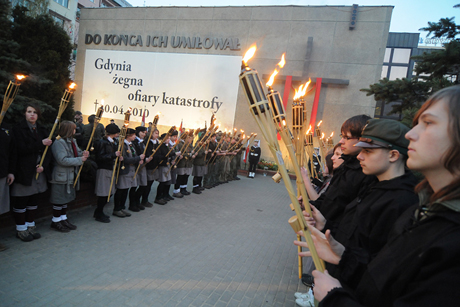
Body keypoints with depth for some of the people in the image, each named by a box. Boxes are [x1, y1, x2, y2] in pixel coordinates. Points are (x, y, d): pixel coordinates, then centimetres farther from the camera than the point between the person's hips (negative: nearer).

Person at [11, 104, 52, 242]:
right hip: (23, 171, -5)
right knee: (20, 201, 3)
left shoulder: (42, 130, 11)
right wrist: (41, 143, -17)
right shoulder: (18, 129, -5)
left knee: (32, 199, 14)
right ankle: (21, 229, 14)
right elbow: (21, 149, -16)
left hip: (38, 170, 5)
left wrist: (44, 165, -7)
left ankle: (30, 226, 24)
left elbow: (47, 150, 7)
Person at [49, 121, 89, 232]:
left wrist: (83, 154, -5)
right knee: (59, 200, 2)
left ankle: (63, 219, 30)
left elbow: (77, 153, 19)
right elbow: (62, 160, -26)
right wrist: (80, 160, -22)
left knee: (66, 198, 18)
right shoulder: (59, 143, -19)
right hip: (60, 177, -9)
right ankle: (55, 221, 17)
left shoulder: (72, 141, 9)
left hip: (70, 176, 9)